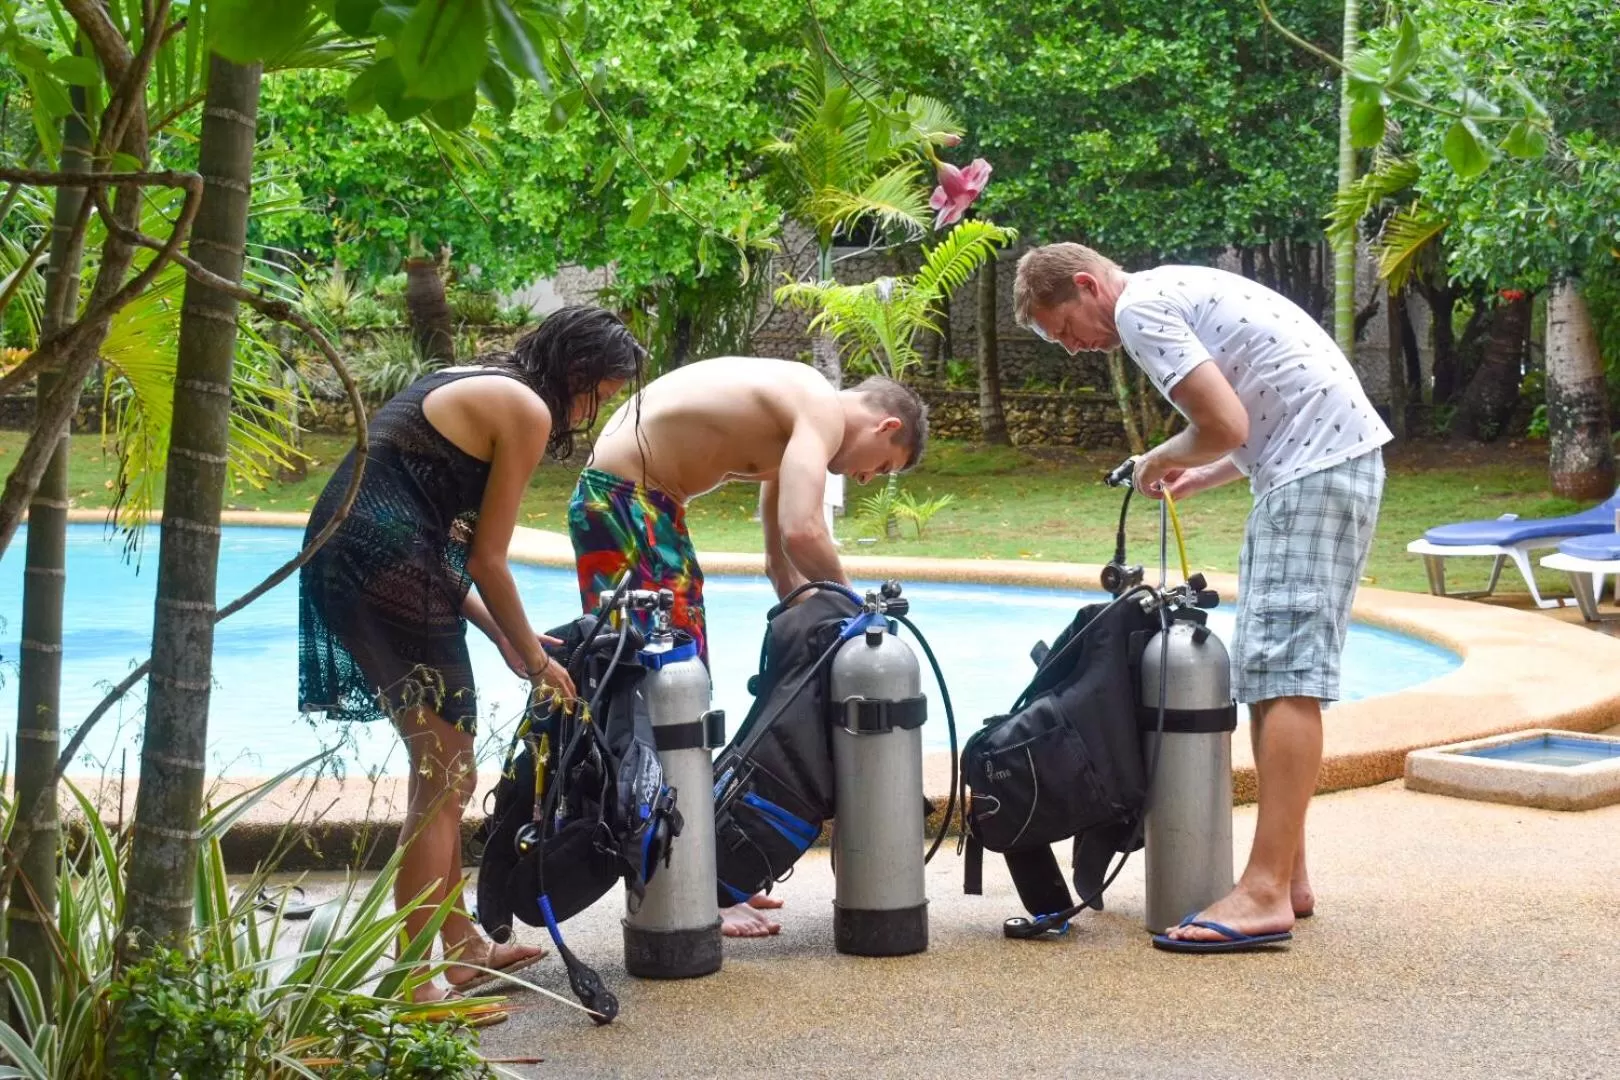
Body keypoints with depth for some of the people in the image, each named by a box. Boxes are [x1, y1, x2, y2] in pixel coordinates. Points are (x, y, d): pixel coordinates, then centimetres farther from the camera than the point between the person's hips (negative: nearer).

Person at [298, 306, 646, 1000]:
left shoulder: (469, 385, 23)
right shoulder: (526, 409, -5)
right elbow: (487, 561, -5)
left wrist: (500, 635, 21)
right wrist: (535, 660, 8)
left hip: (341, 555, 10)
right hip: (391, 569, -10)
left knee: (441, 770, 20)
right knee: (444, 780, -3)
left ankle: (461, 949, 31)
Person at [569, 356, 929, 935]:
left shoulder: (793, 415, 17)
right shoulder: (823, 411, -12)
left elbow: (781, 560, 22)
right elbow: (802, 534, -26)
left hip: (646, 503, 11)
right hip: (620, 503, -11)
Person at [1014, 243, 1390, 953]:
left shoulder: (1139, 308, -11)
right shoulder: (1172, 291, 20)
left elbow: (1226, 427, -18)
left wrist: (1161, 461, 0)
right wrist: (1200, 479, 17)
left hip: (1316, 467, -10)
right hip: (1331, 451, 10)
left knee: (1283, 674, -14)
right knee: (1266, 674, 11)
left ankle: (1266, 894, -17)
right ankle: (1287, 876, 14)